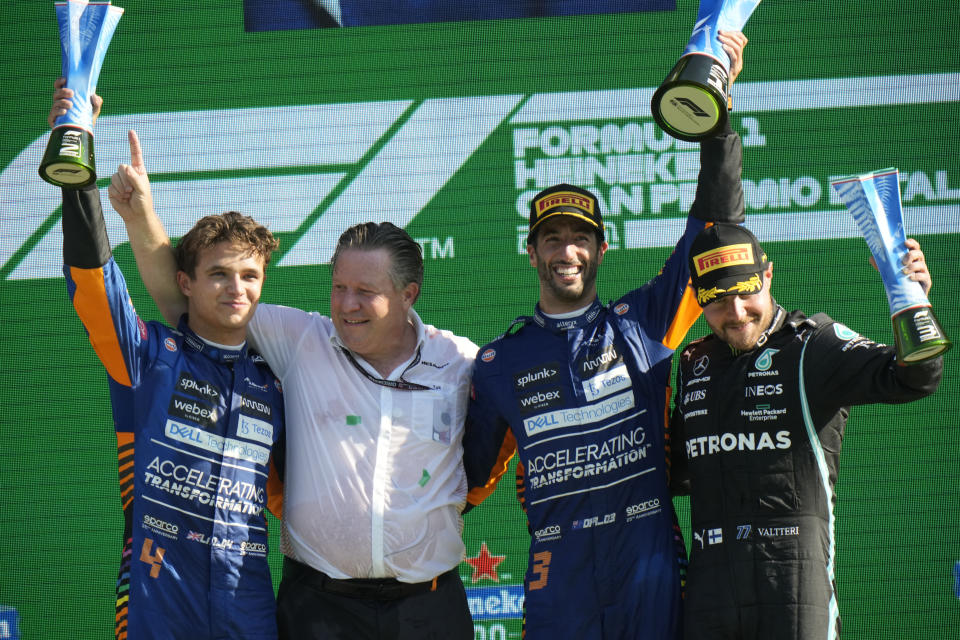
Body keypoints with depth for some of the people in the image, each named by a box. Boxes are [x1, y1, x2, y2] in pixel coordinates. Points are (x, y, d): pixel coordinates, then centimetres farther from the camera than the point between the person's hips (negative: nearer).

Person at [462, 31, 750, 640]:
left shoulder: (643, 324, 8)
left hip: (652, 568, 0)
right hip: (559, 579, 0)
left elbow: (714, 228, 4)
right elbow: (472, 474, 21)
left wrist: (717, 109, -3)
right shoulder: (500, 361, 12)